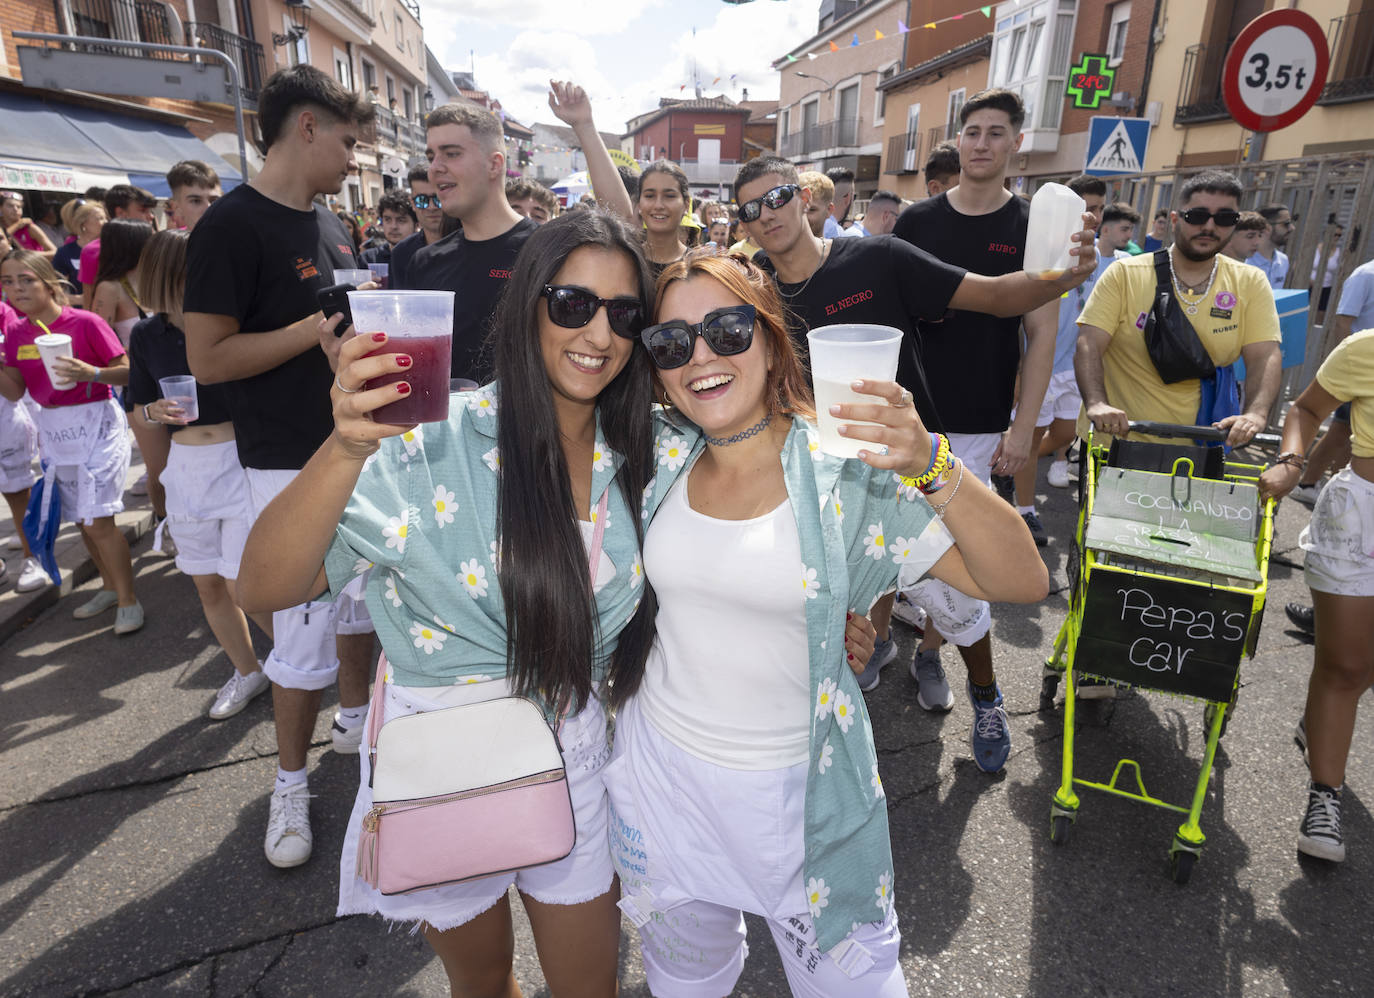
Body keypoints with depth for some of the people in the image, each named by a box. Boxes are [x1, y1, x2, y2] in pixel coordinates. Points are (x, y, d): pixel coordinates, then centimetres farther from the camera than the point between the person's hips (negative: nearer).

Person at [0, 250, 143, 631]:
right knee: (81, 519, 14)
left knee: (97, 520, -10)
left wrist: (91, 373, -30)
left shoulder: (85, 323, -12)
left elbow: (127, 372, -13)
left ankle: (128, 600, 2)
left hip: (95, 425, -6)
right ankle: (109, 586, 31)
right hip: (53, 431, 7)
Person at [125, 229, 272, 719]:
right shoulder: (147, 336, 3)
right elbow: (141, 410, 12)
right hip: (186, 466, 5)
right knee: (207, 584, 13)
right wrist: (158, 411, -8)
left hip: (240, 460, -5)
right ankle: (247, 671, 33)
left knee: (244, 583, -4)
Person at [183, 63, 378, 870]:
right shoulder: (234, 225, -13)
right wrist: (321, 327, -19)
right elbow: (208, 358, -18)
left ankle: (355, 717, 40)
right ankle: (291, 782, 18)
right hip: (293, 463, -8)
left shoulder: (332, 226, 12)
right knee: (305, 629, -2)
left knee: (365, 594, 18)